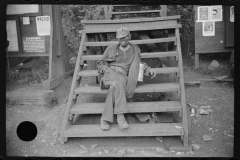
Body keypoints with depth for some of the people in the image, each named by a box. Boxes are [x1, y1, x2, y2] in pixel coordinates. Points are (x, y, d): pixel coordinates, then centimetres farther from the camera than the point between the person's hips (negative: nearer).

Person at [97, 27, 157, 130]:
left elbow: (139, 65, 29)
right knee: (119, 81, -38)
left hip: (123, 77, 1)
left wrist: (149, 70, 9)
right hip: (109, 74, -1)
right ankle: (120, 116, -39)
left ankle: (105, 119, -36)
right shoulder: (111, 48, 16)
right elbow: (100, 64, 19)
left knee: (114, 87, -36)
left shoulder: (135, 50, 20)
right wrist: (108, 69, -3)